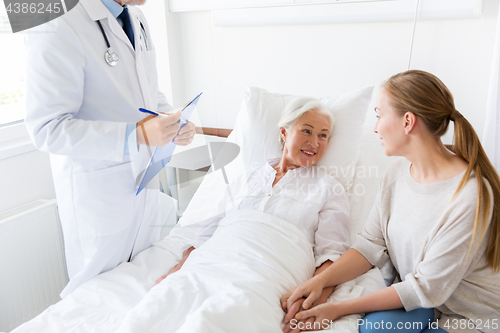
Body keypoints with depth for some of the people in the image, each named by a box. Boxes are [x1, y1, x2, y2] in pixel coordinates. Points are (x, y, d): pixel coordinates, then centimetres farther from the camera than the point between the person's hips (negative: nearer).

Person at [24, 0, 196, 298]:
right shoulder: (57, 34, -22)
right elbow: (47, 129, -23)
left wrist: (173, 123, -3)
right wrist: (134, 135, -31)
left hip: (144, 179, 8)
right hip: (97, 192, -7)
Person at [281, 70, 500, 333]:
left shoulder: (470, 195, -28)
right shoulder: (398, 171, -4)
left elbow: (426, 288, -23)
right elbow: (372, 244, -4)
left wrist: (340, 308, -24)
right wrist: (320, 280, -19)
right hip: (414, 295, 5)